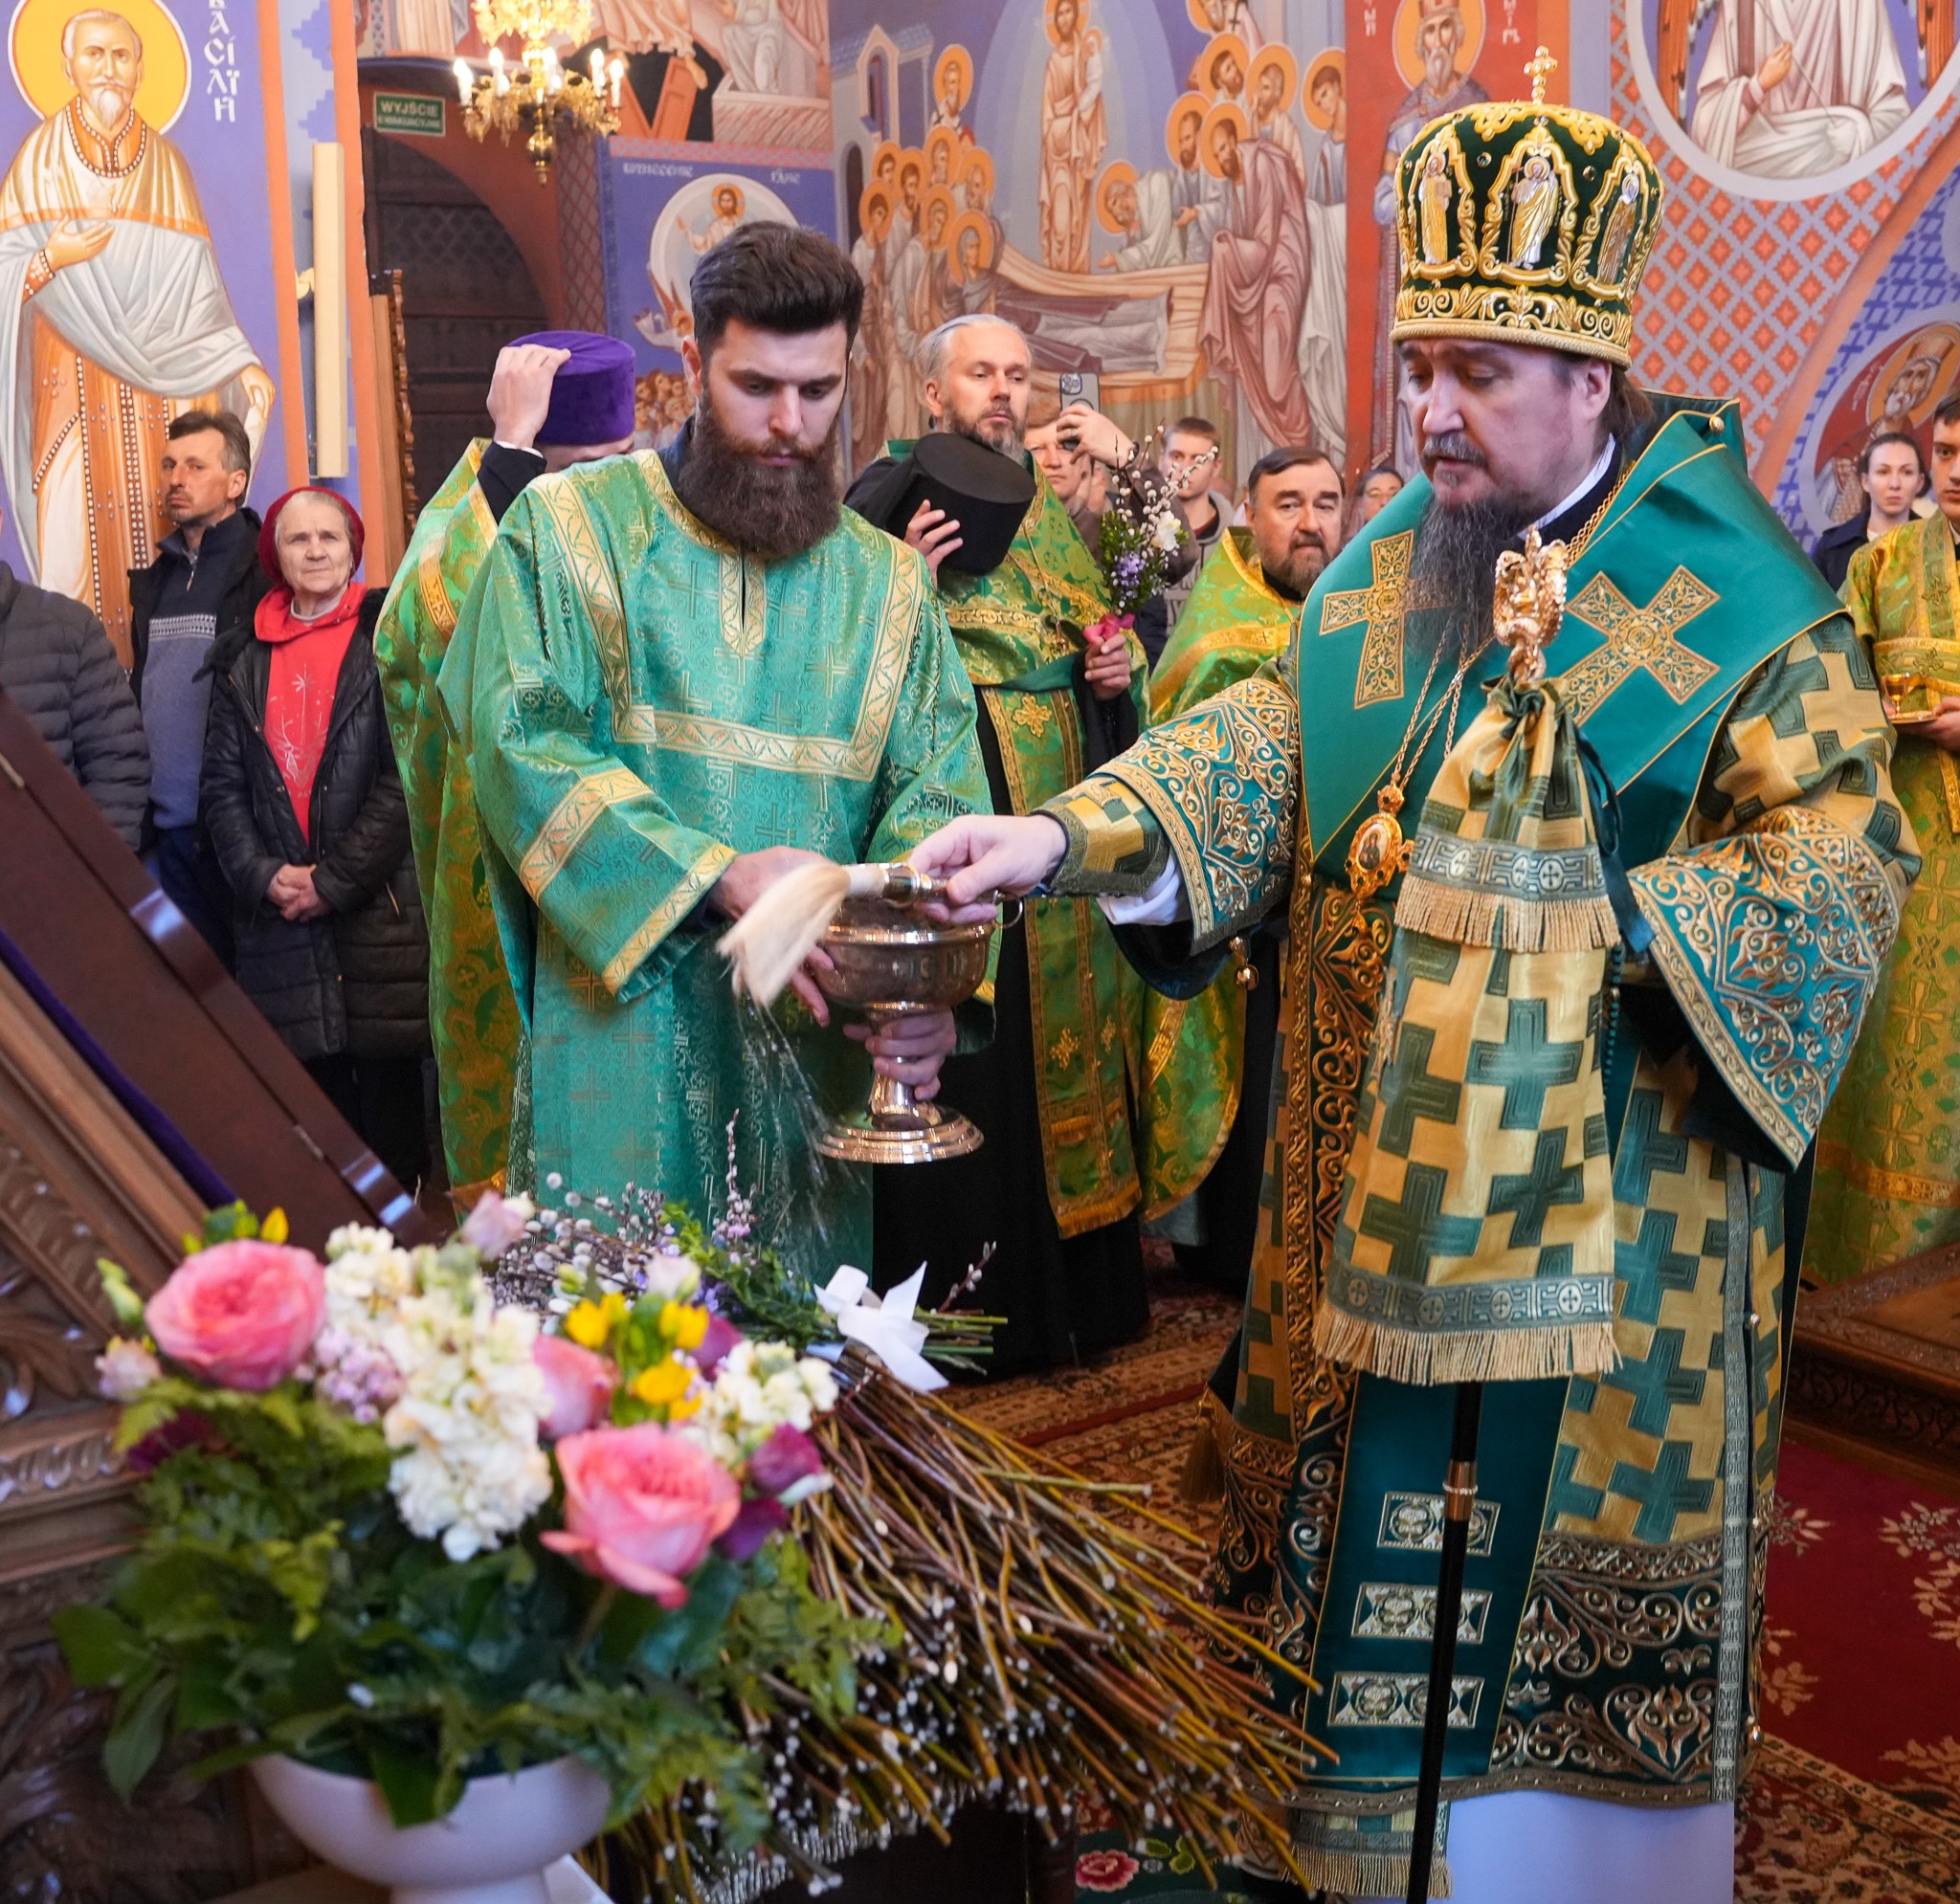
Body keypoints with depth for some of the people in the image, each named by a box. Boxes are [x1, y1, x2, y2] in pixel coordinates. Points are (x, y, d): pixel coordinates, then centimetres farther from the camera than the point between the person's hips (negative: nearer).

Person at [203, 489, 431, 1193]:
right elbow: (222, 786, 10)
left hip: (380, 910, -3)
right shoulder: (245, 664, 14)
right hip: (281, 920, 3)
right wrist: (264, 875, -7)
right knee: (315, 1090, 4)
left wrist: (335, 880, -11)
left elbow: (405, 778, -7)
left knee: (390, 1097, 0)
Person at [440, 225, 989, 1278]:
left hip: (812, 1045, 3)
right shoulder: (568, 527, 1)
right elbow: (523, 747, -11)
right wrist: (720, 875, -22)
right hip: (620, 1035, -3)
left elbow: (936, 792, 0)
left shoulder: (886, 581, 9)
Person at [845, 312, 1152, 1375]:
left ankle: (1073, 1283, 21)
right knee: (966, 1055, -4)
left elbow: (1103, 640, 23)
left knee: (1062, 1028, 10)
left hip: (1063, 811, 6)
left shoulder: (1050, 508, 17)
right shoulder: (893, 494, -3)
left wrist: (1117, 669, 2)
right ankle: (966, 1299, 8)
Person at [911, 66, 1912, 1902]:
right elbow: (1266, 742, -1)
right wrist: (1065, 834, -16)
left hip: (1609, 1186, -4)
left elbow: (1842, 845, -10)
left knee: (1576, 1520, 7)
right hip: (1379, 1170, 5)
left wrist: (1621, 927, -21)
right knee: (1373, 1504, 15)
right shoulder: (1385, 578, 7)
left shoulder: (1732, 599, -8)